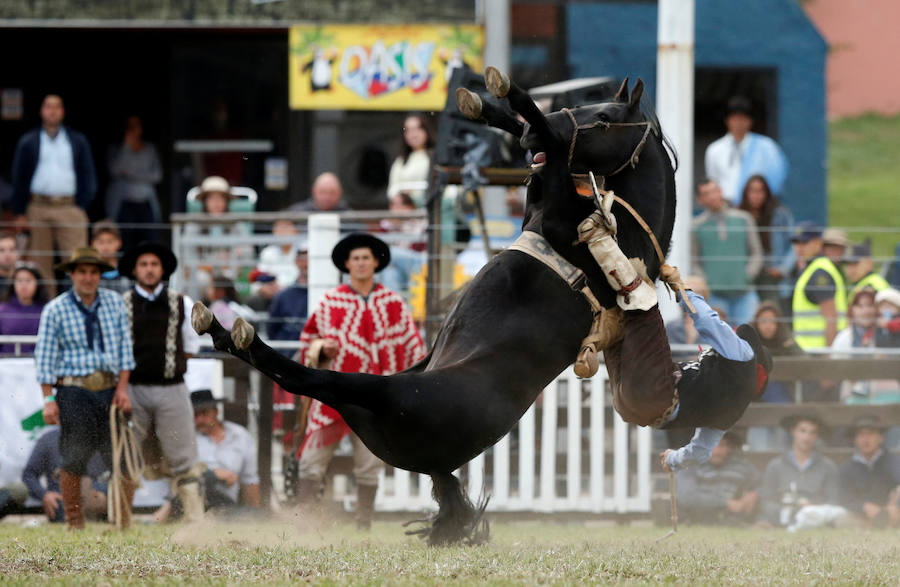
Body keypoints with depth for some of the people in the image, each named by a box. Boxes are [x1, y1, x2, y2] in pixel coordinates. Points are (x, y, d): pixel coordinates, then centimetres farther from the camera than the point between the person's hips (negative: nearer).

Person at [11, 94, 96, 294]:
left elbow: (88, 178, 12)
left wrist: (82, 208, 2)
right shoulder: (28, 142, 10)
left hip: (69, 208, 0)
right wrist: (19, 213, 5)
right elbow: (18, 178, 11)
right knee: (41, 263, 1)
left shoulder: (78, 141, 11)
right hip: (38, 208, 1)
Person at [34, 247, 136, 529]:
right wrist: (49, 398, -7)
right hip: (74, 392, -3)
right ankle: (74, 525, 5)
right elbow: (45, 357, 0)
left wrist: (122, 387, 2)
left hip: (110, 390, 3)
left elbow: (125, 347, 11)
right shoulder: (55, 310, 1)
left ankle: (125, 524, 6)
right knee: (73, 462, -5)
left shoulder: (115, 302, 10)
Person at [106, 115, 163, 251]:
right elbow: (115, 170, -8)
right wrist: (127, 146, -7)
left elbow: (157, 175, 6)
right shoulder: (116, 150, 9)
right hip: (124, 205, -2)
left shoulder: (150, 149, 15)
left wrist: (131, 174, -2)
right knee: (126, 245, -13)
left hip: (145, 204, 2)